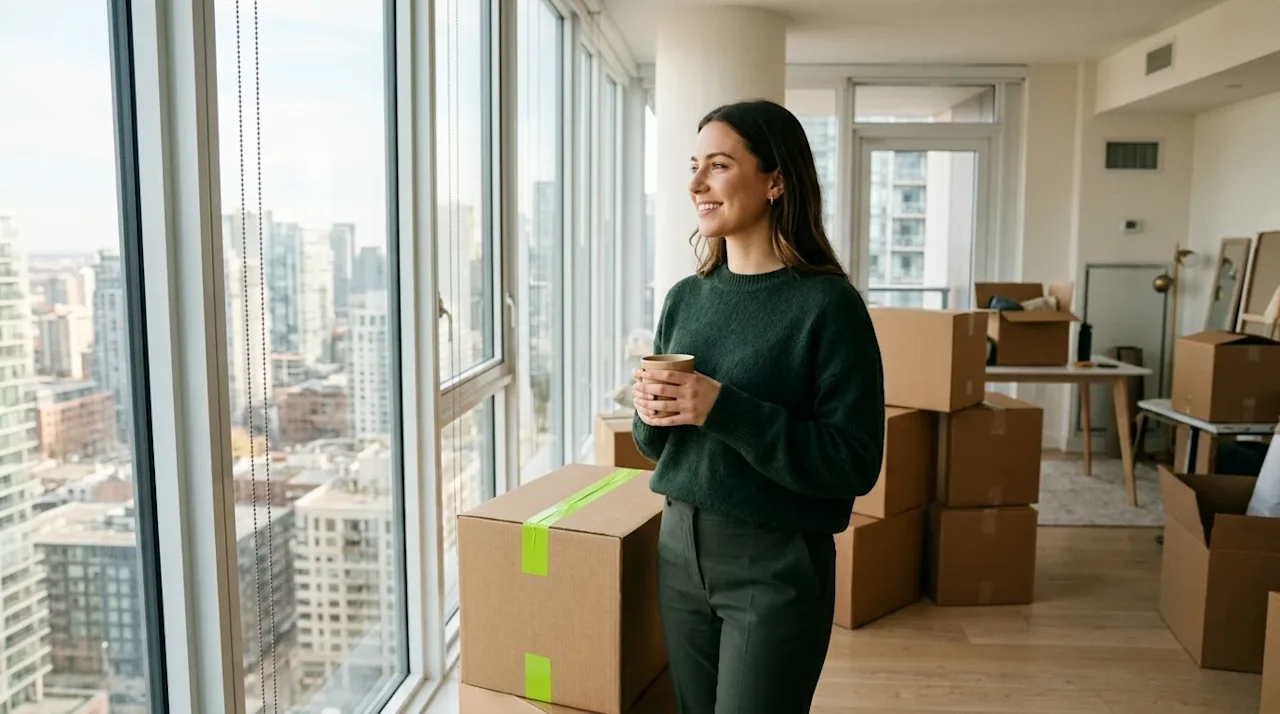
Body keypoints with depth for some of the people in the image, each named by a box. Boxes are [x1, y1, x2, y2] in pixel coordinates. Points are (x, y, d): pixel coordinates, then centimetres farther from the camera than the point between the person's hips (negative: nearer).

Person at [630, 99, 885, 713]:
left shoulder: (826, 303, -13)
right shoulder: (685, 298, 4)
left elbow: (854, 463, -17)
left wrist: (724, 409, -24)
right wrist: (650, 415, -11)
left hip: (778, 565, -5)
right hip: (680, 547, 6)